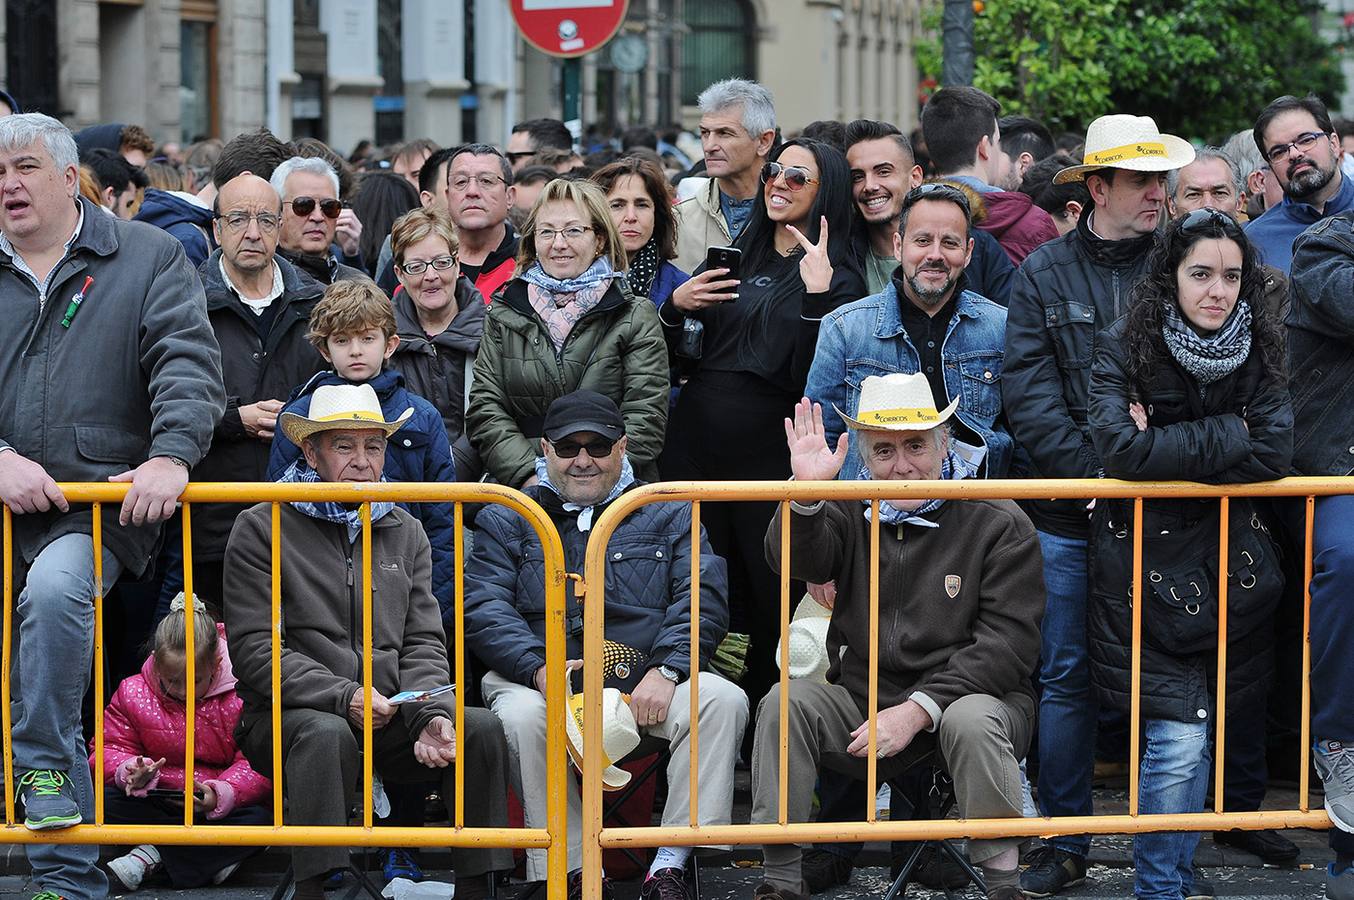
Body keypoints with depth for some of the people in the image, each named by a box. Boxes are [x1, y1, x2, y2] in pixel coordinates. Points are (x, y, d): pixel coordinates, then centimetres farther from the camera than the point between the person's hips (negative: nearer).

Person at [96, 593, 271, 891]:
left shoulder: (239, 699, -13)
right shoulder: (133, 694, -5)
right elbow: (110, 750, -3)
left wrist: (222, 795, -36)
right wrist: (129, 771, -27)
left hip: (216, 805, -2)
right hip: (152, 803, 2)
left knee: (259, 820, -33)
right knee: (105, 802, -27)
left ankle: (150, 856, -28)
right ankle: (214, 856, -24)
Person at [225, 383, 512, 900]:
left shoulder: (405, 534, 18)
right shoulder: (261, 529, 2)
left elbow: (424, 643, 11)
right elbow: (253, 649, -6)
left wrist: (431, 714, -11)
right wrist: (344, 697, -17)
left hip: (386, 721, 5)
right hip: (287, 717, -4)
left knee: (481, 729, -18)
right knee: (327, 733, -37)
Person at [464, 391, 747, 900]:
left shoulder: (669, 514, 18)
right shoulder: (507, 521, 16)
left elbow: (703, 599, 3)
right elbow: (483, 609, 1)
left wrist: (665, 670, -16)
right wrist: (541, 670, -18)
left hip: (647, 681, 1)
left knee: (722, 700, -27)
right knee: (521, 717, -35)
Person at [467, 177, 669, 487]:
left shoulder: (636, 317, 9)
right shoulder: (503, 315, 15)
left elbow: (645, 418, 1)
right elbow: (484, 408, 8)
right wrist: (531, 477, -7)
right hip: (520, 492, 1)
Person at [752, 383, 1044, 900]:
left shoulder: (998, 524, -5)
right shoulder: (853, 513, 8)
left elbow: (1009, 644, -13)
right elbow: (797, 561, -12)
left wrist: (918, 710, -21)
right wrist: (805, 492, -33)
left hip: (972, 695, -4)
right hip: (862, 700, 4)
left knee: (970, 720, -36)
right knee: (786, 700, -20)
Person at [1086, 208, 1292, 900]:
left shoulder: (1258, 349, 2)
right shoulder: (1124, 347, -7)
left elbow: (1275, 453, -11)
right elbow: (1121, 451, -21)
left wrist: (1167, 449, -16)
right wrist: (1227, 434, -16)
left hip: (1227, 563, 4)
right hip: (1146, 562, -4)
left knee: (1203, 731, 5)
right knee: (1178, 733, -12)